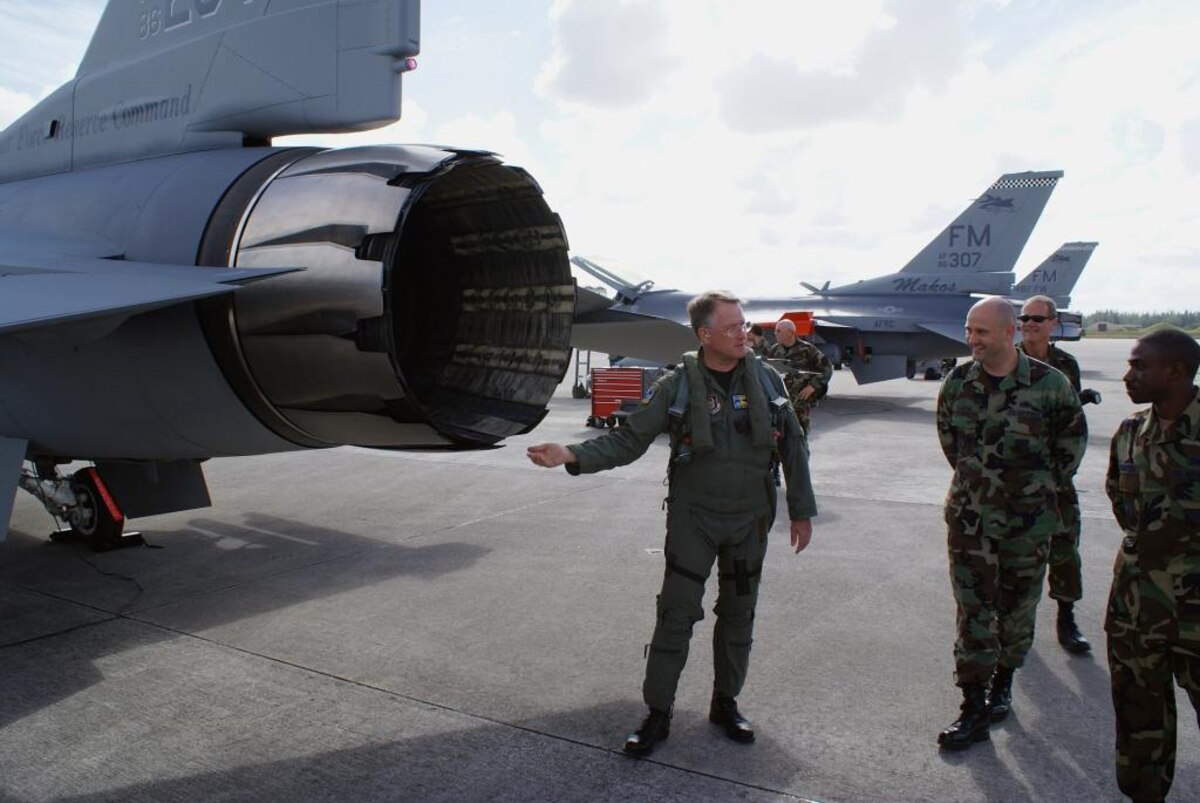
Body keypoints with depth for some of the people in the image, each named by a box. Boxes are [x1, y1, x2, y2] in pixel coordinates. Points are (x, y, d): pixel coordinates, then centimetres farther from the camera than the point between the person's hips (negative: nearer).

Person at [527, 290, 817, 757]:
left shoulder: (766, 380, -3)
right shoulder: (677, 387, -10)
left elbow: (792, 448, 5)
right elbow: (627, 440, -11)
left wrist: (801, 510, 6)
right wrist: (572, 455, -26)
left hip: (750, 521, 3)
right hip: (694, 518, -2)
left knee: (738, 614, 13)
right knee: (676, 613, -2)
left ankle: (726, 704, 31)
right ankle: (658, 714, 12)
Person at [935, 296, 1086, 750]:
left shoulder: (1049, 384, -11)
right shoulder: (957, 382, -2)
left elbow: (1073, 440, 5)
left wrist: (1044, 488, 7)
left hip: (1027, 521, -1)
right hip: (968, 518, 2)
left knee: (1017, 608, 13)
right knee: (973, 613, 2)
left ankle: (1002, 683, 35)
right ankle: (974, 708, 9)